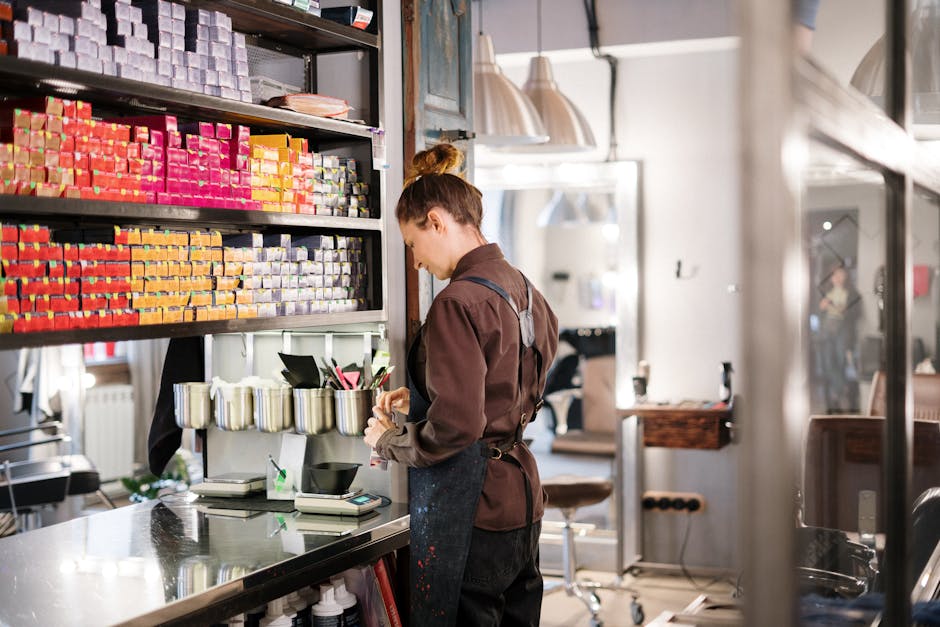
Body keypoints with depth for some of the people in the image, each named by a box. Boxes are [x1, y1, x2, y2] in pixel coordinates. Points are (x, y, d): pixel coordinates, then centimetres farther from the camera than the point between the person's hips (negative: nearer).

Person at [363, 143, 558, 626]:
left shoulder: (458, 302, -19)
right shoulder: (526, 292, 9)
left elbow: (455, 427, -23)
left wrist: (389, 442, -7)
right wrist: (421, 397, 16)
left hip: (469, 511, -9)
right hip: (521, 496, 9)